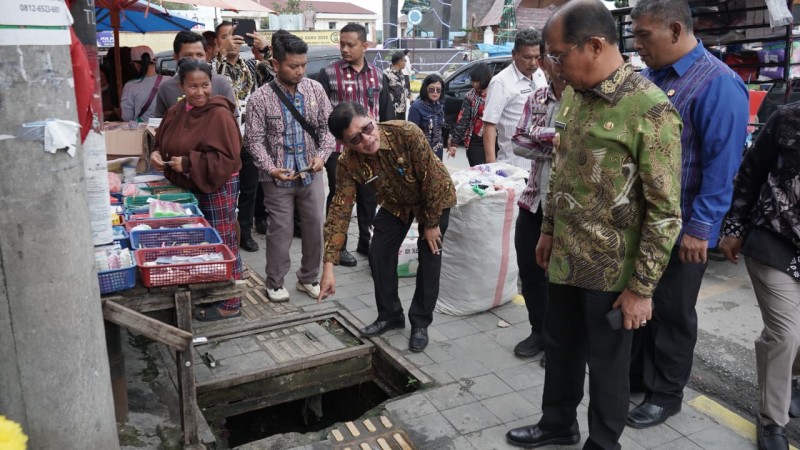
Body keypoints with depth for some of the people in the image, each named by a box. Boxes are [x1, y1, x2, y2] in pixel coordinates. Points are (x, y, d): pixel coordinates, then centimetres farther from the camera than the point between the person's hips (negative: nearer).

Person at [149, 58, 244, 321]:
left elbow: (228, 158, -22)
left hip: (217, 188, -8)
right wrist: (157, 154, -5)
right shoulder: (175, 112, 6)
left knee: (223, 244, 2)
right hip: (187, 188, 8)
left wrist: (188, 163, -23)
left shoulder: (219, 114, -17)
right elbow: (164, 144, 18)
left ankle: (230, 303, 13)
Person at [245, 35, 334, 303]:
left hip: (311, 174, 3)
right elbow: (255, 139, -9)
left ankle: (309, 278, 29)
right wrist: (270, 168, -23)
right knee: (280, 231, 4)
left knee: (315, 227, 10)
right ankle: (275, 283, 23)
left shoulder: (315, 89, 0)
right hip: (278, 178, -3)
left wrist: (322, 154, -12)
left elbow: (327, 126, 4)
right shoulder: (260, 99, -10)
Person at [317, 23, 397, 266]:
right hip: (339, 148, -4)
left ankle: (365, 241, 28)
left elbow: (386, 112, 14)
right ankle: (338, 247, 17)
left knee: (369, 196, 12)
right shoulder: (328, 73, -3)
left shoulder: (378, 75, 10)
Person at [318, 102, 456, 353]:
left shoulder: (407, 134, -39)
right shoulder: (348, 163, -27)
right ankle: (390, 315, 19)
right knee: (379, 255, -2)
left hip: (435, 198, -3)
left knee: (429, 257, -6)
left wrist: (432, 223, -18)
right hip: (395, 203, 4)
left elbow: (433, 179, -29)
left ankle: (420, 324, 11)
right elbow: (340, 209, -27)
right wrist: (328, 265, -33)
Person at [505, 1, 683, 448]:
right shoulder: (574, 94, 4)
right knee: (560, 346, 21)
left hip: (612, 269, -7)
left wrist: (642, 287, -16)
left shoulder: (651, 110, -20)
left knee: (607, 362, 12)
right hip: (567, 257, 7)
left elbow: (665, 210, -18)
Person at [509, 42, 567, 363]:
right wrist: (559, 146, -13)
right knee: (529, 271, 15)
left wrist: (542, 136, -17)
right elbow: (518, 144, 2)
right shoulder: (536, 99, 8)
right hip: (534, 200, 6)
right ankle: (539, 331, 35)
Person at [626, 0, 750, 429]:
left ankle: (665, 393, 27)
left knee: (671, 313, 9)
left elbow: (722, 164, -19)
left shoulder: (718, 84, -16)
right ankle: (635, 374, 37)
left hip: (680, 228, -7)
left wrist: (700, 227, -19)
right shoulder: (646, 77, 6)